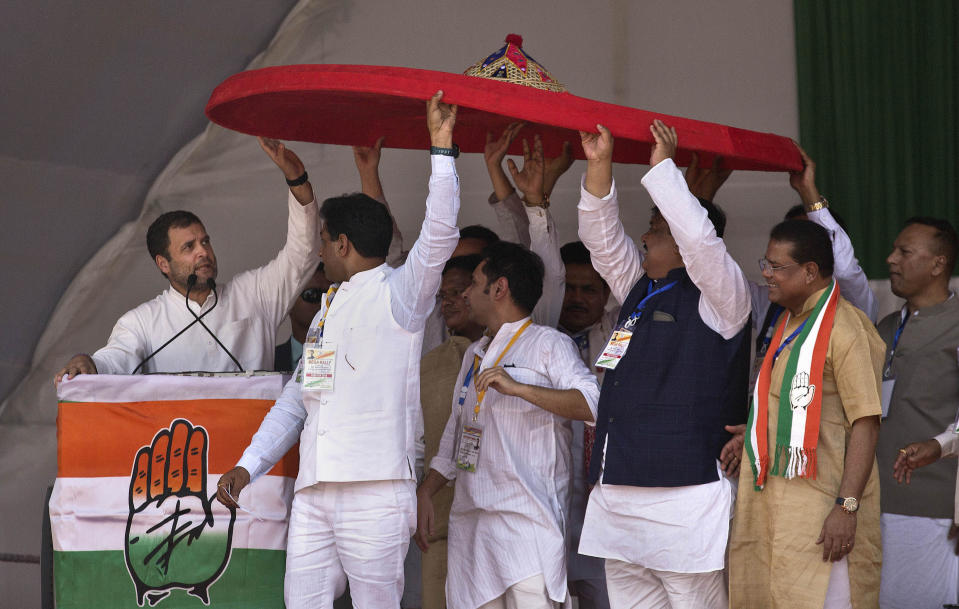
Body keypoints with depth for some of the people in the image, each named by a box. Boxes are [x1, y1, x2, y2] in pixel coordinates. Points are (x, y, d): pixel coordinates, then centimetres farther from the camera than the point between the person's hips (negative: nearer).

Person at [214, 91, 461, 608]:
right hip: (313, 491, 7)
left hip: (376, 489, -7)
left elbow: (438, 234, -14)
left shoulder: (398, 295, 3)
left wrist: (441, 146, -15)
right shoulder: (327, 309, 25)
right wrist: (248, 466, 17)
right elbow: (294, 401, 26)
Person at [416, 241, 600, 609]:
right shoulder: (474, 355, 25)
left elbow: (592, 403, -16)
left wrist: (518, 388, -22)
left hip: (527, 520, -7)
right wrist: (425, 492, 14)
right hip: (470, 521, 7)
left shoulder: (547, 344, 0)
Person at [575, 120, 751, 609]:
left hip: (685, 494, -8)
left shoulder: (717, 295, -2)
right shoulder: (638, 289, 20)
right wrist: (599, 165, 4)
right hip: (617, 493, 8)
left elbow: (698, 236, -17)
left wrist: (663, 167, -8)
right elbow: (601, 236, 17)